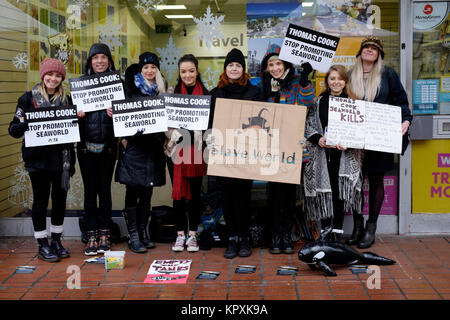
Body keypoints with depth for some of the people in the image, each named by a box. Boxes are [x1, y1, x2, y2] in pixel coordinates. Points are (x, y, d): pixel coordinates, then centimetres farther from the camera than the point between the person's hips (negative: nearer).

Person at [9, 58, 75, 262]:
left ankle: (56, 241, 23)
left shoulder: (66, 100, 11)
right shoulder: (28, 98, 1)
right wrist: (26, 123, -21)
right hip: (38, 157, -3)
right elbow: (14, 129, -4)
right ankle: (42, 245, 10)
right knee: (41, 199, 2)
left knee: (60, 198, 9)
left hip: (62, 157, 4)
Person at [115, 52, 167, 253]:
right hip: (134, 145, -4)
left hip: (153, 146, 4)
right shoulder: (131, 88, 2)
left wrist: (163, 141, 4)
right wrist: (124, 137, -13)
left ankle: (143, 232, 19)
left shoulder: (161, 90, 14)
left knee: (147, 191, 10)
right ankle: (133, 236, 0)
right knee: (133, 191, -4)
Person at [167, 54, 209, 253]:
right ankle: (180, 233, 13)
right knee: (178, 190, 4)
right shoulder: (172, 94, 7)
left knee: (195, 191, 4)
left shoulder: (205, 94, 5)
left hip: (197, 148, -1)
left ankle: (192, 234, 14)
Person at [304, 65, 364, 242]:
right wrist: (318, 139, -12)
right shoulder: (318, 102, 9)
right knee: (324, 191, 1)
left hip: (344, 155, 0)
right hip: (322, 154, 1)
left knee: (340, 191, -2)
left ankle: (337, 232, 7)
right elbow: (309, 125, 7)